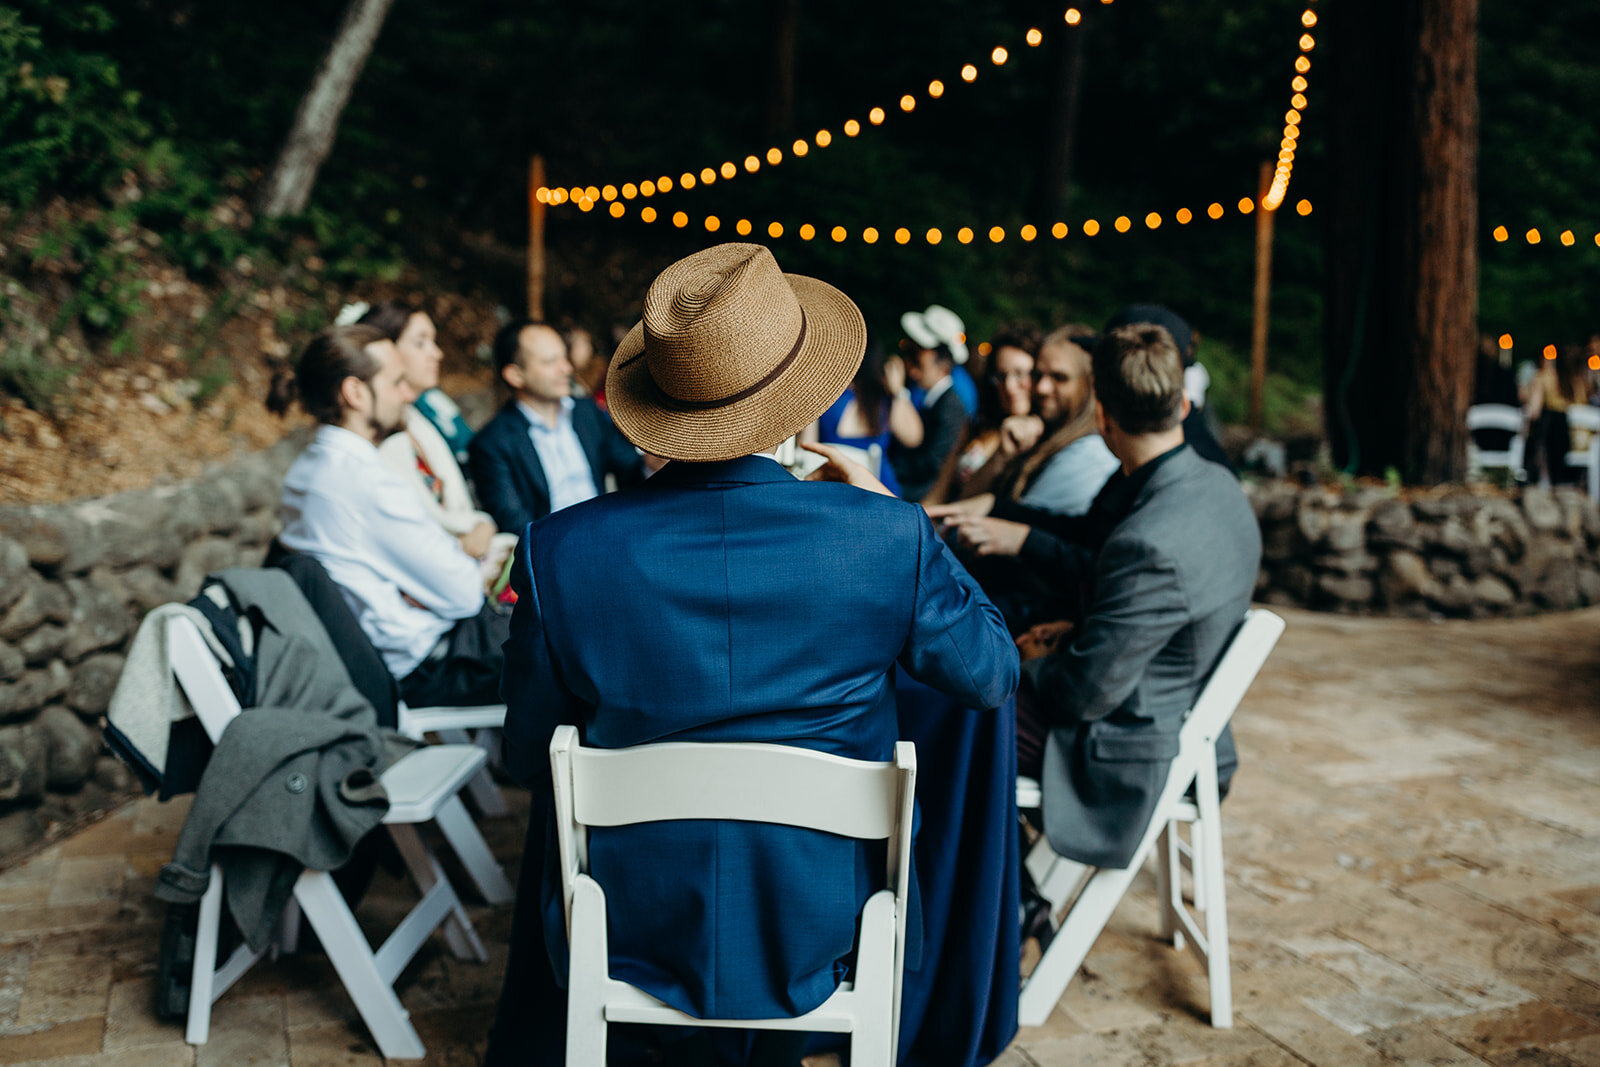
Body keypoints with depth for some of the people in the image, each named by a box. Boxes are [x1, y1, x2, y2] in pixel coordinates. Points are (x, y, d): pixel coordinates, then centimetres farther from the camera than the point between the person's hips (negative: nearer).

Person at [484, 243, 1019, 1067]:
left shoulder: (560, 551, -17)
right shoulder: (889, 537, -19)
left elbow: (526, 758, -5)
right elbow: (993, 674, 0)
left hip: (631, 932, 0)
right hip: (814, 932, 1)